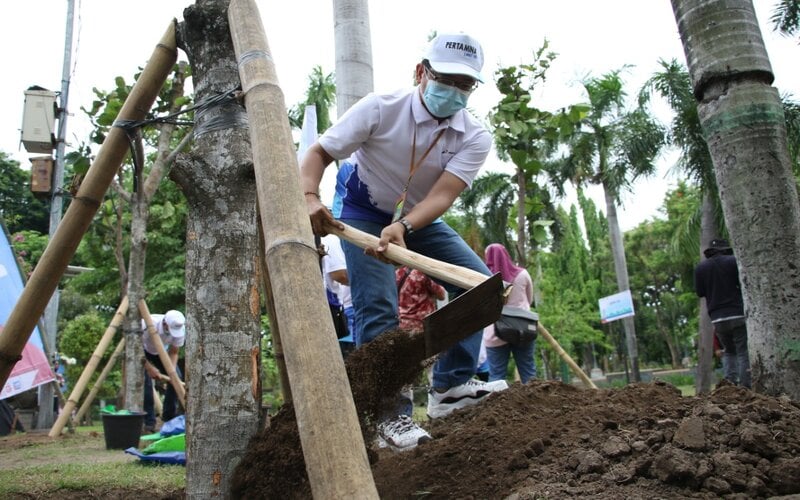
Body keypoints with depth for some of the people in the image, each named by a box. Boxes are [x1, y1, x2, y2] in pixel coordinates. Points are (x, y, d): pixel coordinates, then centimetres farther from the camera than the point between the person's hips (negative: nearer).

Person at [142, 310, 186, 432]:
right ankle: (149, 422, -12)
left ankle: (169, 417, 6)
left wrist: (172, 371, -32)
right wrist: (149, 368, -34)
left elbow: (174, 353, -16)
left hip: (160, 350, 4)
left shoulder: (180, 329, -27)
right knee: (145, 380, -22)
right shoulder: (148, 325, -40)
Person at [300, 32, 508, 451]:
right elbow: (318, 153, -20)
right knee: (378, 309, -17)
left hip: (419, 219, 4)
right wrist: (309, 197, -41)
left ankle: (450, 387, 1)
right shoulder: (380, 109, -24)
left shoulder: (474, 138, -18)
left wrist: (403, 228, -50)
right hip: (362, 214, -4)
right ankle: (391, 413, -7)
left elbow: (443, 194, -31)